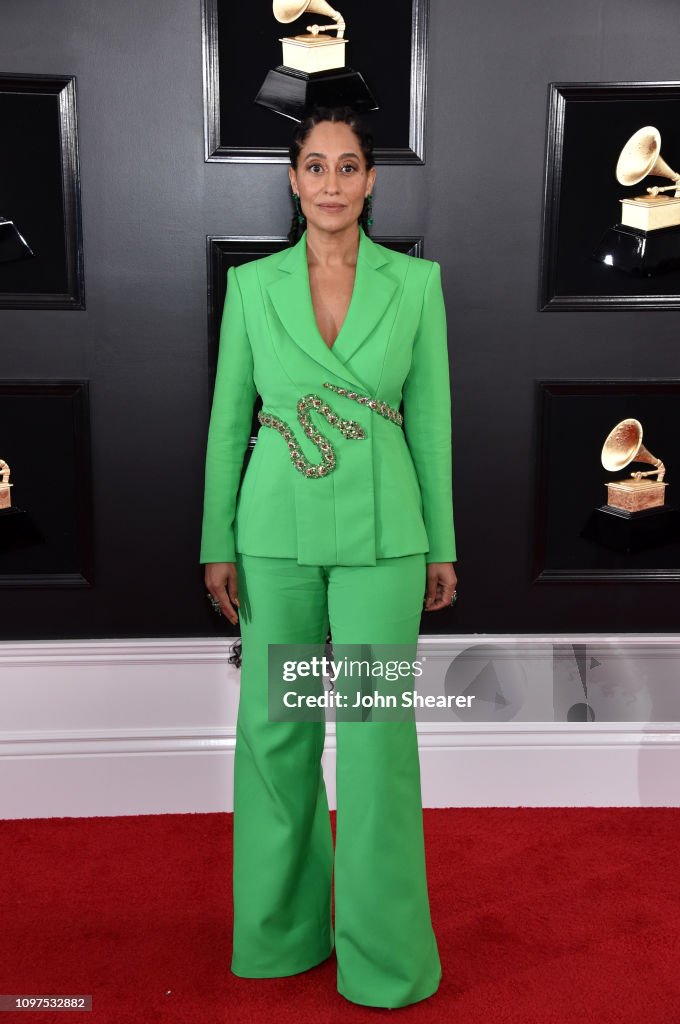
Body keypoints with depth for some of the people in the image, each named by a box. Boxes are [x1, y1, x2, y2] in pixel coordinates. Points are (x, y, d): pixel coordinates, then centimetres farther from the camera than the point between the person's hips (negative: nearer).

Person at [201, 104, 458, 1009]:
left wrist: (442, 545, 3)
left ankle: (383, 949, 22)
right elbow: (228, 417, 5)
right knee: (275, 728, 10)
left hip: (379, 535, -1)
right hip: (276, 531, 2)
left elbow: (431, 416, 3)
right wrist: (217, 544, 2)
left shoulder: (415, 282, 1)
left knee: (377, 732, 2)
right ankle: (285, 924, 32)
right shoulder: (252, 284, 3)